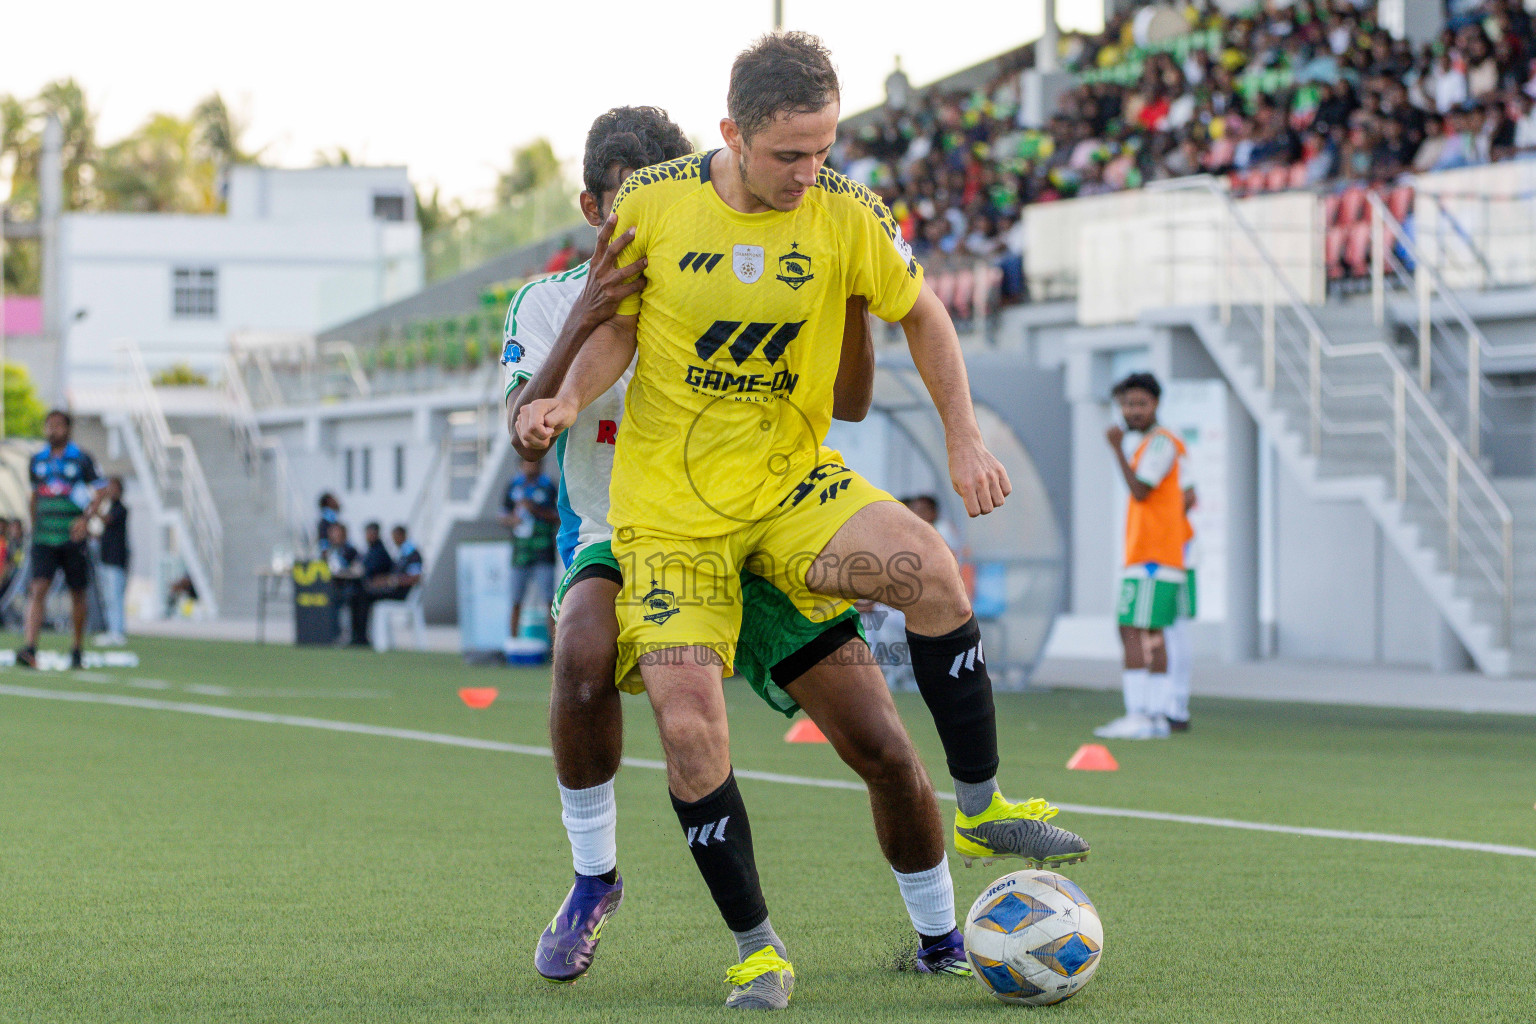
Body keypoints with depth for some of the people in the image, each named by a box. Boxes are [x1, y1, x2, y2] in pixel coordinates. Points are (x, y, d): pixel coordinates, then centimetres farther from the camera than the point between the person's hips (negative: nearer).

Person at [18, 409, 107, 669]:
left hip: (72, 538, -2)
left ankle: (77, 649, 22)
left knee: (77, 594, 7)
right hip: (44, 538, 2)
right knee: (38, 589, -13)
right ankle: (30, 650, -23)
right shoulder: (37, 461, 10)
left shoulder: (81, 460, 0)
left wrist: (86, 518, -15)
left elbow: (98, 494, 0)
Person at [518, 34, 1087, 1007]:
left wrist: (965, 437, 3)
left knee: (927, 565, -27)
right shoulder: (652, 202, -10)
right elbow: (618, 327, 5)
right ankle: (757, 946, 3)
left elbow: (920, 312, 9)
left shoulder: (846, 213, -8)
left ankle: (981, 809, -10)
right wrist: (568, 400, -14)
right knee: (688, 723, -15)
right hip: (668, 507, -1)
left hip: (792, 483, 1)